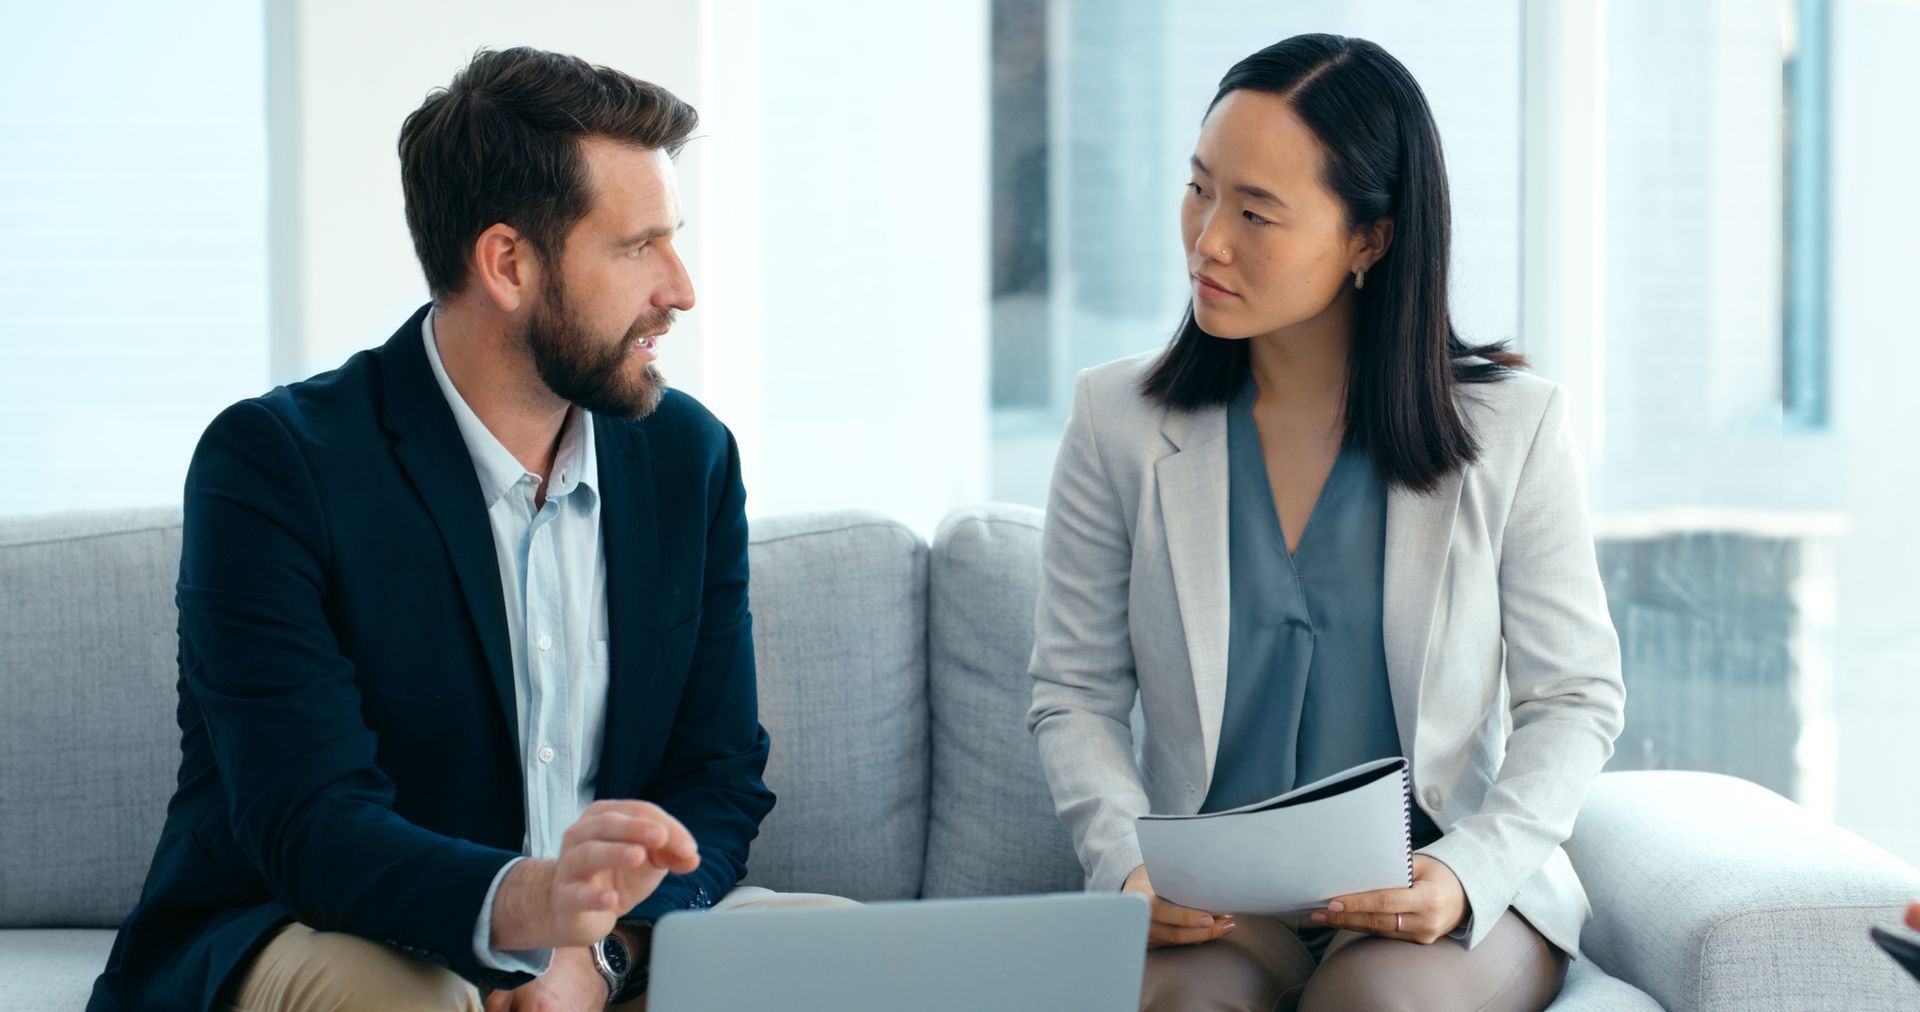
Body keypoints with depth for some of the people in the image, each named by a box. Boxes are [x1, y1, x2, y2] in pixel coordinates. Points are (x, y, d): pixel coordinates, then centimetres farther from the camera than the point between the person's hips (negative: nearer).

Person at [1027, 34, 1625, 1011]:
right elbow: (1076, 695, 5)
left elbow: (1575, 697, 2)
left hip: (1449, 888, 0)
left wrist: (1470, 873, -15)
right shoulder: (1118, 421, 3)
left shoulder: (1511, 426, -1)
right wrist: (1128, 868, -14)